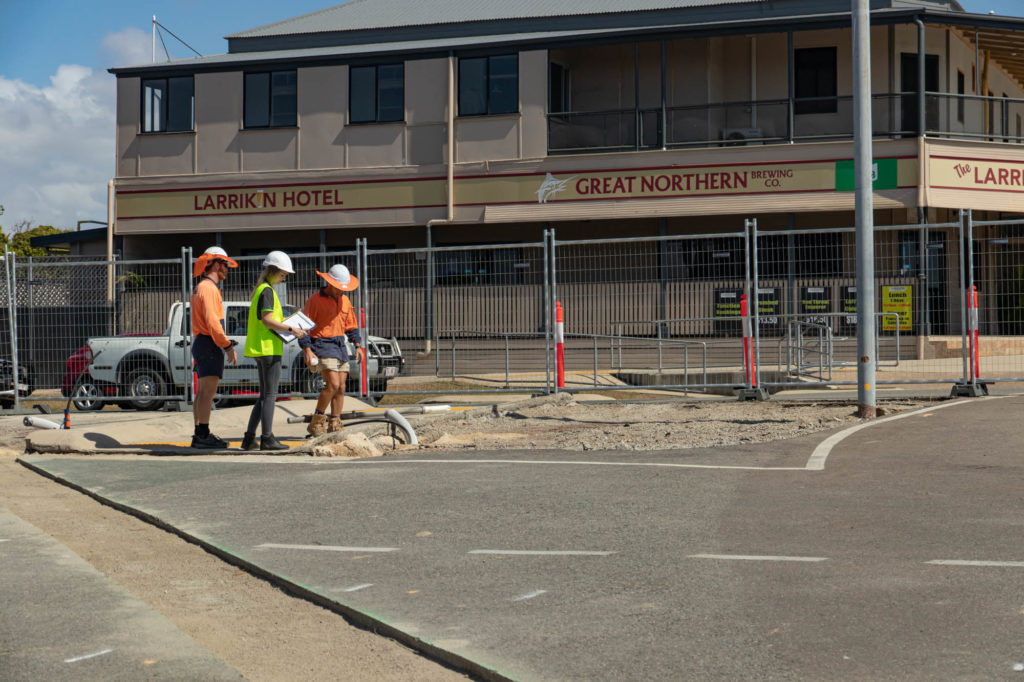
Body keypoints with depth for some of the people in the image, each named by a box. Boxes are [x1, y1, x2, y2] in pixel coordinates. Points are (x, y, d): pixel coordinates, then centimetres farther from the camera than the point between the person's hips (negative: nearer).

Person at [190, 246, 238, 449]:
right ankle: (203, 435, -14)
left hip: (201, 342, 11)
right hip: (209, 344, -11)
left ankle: (199, 435, 14)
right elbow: (212, 322, -21)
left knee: (203, 392, 11)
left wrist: (224, 344, 21)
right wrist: (228, 346, -18)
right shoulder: (208, 288, -13)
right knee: (208, 392, -12)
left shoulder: (201, 288, 21)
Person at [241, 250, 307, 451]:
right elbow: (267, 320, -20)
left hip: (259, 348, 10)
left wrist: (286, 320, 16)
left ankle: (249, 438, 11)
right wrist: (292, 330, -18)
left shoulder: (259, 289, 19)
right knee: (270, 394, -6)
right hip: (268, 347, -10)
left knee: (264, 395, 12)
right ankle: (267, 438, -4)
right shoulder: (267, 291, -12)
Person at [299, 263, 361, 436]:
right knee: (333, 384, -18)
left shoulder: (345, 301, 13)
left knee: (341, 388, 4)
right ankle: (316, 422, -9)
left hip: (340, 346, 7)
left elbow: (351, 325, 21)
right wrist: (307, 349, -17)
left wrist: (357, 345, 9)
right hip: (321, 345, -7)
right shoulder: (315, 300, -7)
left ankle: (334, 425, 11)